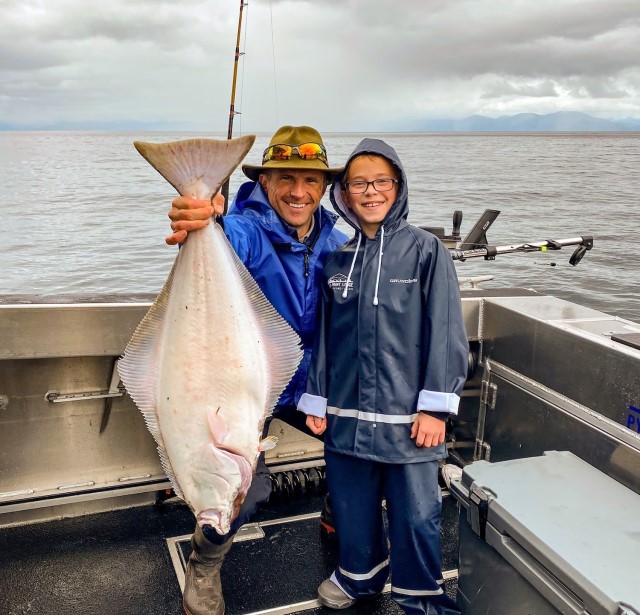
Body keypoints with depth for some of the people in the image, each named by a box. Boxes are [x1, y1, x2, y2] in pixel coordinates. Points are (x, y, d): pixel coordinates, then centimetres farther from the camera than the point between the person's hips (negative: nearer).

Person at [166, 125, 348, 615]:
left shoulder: (336, 244, -3)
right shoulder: (248, 230, -21)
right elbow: (229, 243, -45)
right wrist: (200, 227, -68)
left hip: (309, 381, 5)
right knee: (247, 488, -17)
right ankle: (204, 569, 16)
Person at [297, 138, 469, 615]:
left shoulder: (427, 251, -5)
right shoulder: (338, 260, 7)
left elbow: (446, 334, -8)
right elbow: (324, 336, 10)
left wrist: (435, 408, -11)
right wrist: (316, 401, 9)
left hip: (407, 418, -3)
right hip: (347, 413, 4)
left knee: (415, 514, 7)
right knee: (352, 505, 17)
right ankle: (360, 574, 42)